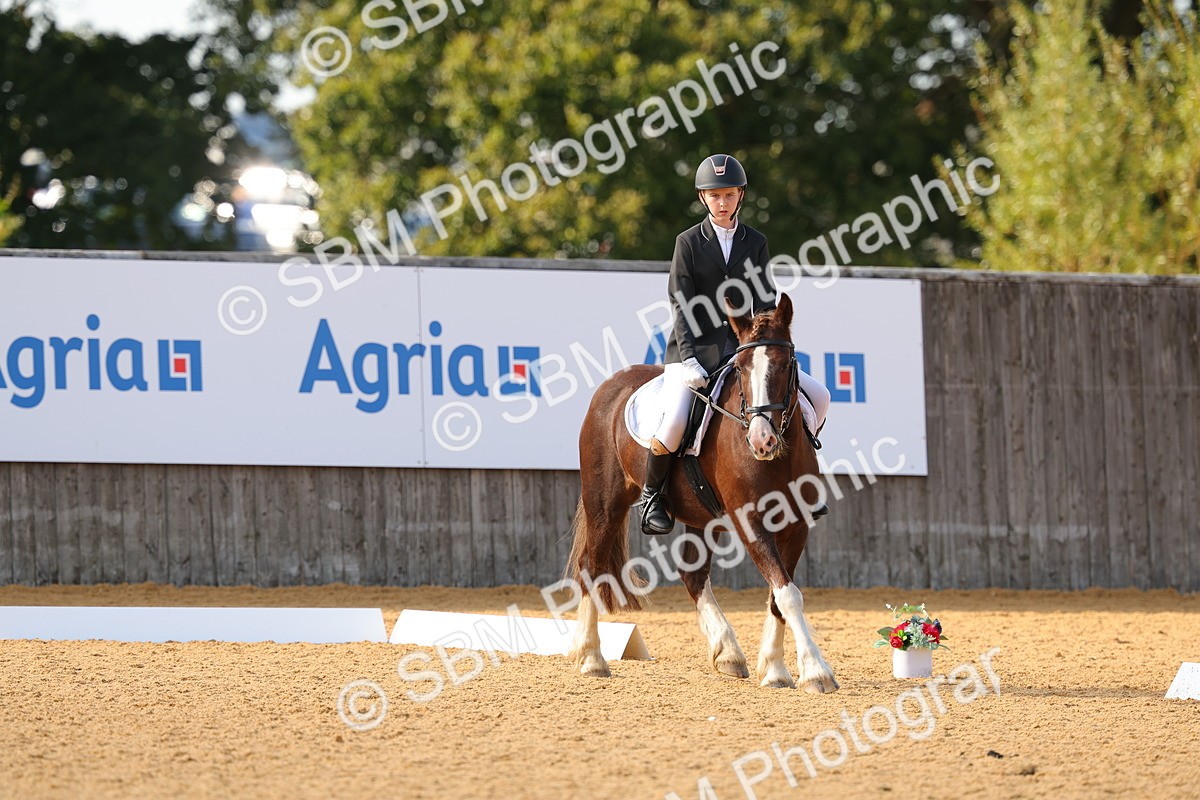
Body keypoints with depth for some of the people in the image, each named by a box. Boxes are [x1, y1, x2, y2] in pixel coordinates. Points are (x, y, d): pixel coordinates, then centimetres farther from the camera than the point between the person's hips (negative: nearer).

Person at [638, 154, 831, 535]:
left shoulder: (755, 243, 8)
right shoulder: (689, 242, -1)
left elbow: (764, 303, 5)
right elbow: (681, 305, -7)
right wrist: (689, 360, -18)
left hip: (742, 349, 4)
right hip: (694, 350, -4)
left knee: (818, 396, -6)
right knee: (673, 423, -28)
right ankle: (651, 492, -3)